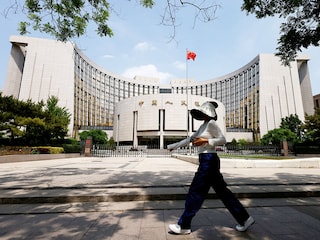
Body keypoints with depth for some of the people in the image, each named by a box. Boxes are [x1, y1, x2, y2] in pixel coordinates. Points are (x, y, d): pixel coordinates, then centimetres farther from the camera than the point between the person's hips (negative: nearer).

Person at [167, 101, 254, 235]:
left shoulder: (212, 123, -9)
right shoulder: (203, 126, 17)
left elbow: (223, 140, -13)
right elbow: (189, 139, 20)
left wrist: (205, 141, -21)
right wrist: (173, 146, 22)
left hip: (209, 160, -10)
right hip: (206, 161, 10)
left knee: (195, 192, -2)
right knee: (222, 191, 15)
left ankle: (184, 226, 11)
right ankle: (244, 219, 28)